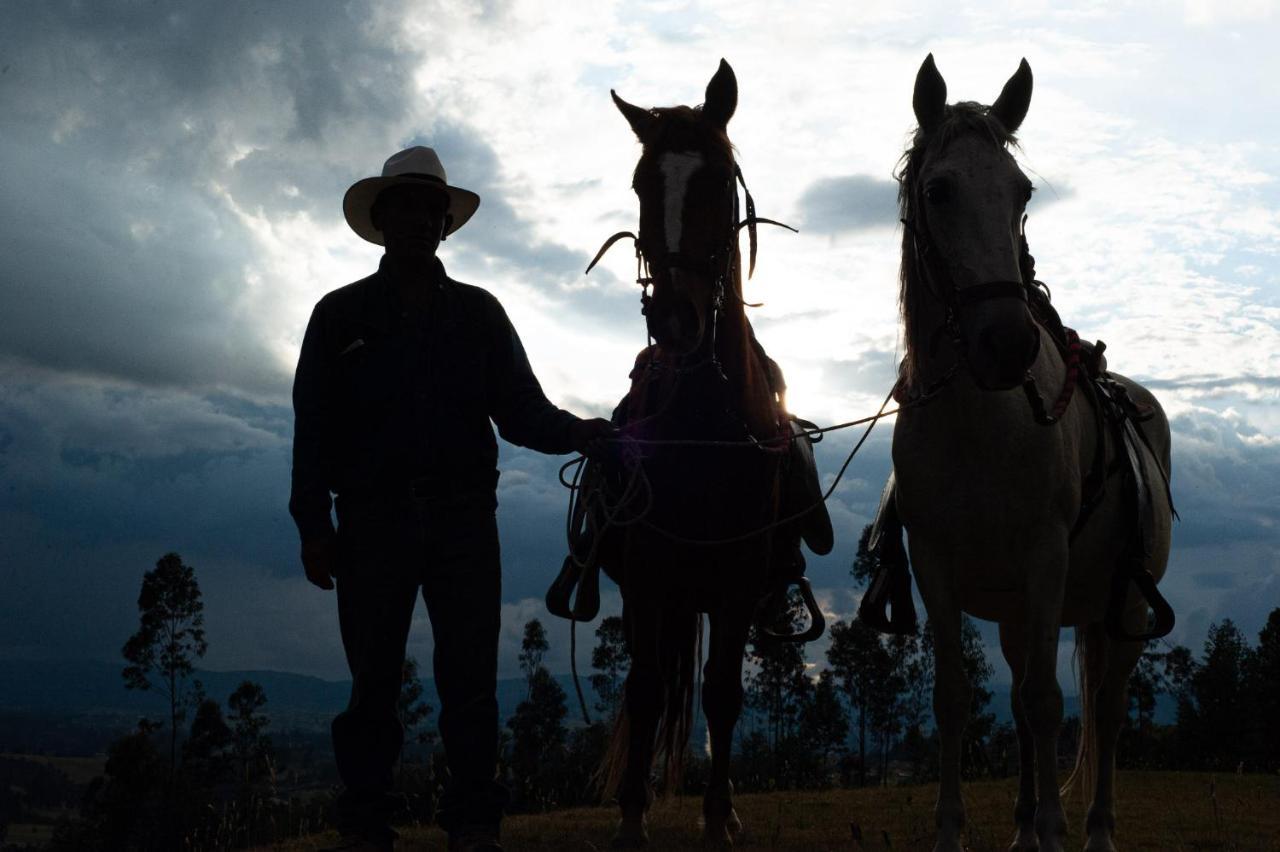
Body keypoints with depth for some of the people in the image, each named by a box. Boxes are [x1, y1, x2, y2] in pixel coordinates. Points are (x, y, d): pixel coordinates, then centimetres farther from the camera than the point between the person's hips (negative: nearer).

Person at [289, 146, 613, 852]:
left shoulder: (479, 313, 11)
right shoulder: (341, 314, 8)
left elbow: (521, 410, 7)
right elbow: (313, 428, 4)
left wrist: (575, 431, -14)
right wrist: (313, 526, -4)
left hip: (462, 517, 1)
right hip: (373, 519, -1)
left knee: (470, 679, 0)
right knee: (373, 680, 3)